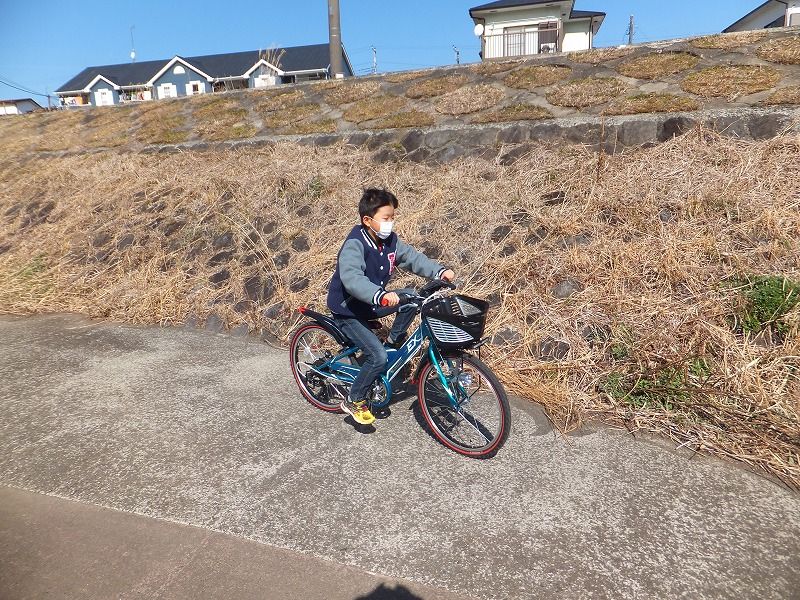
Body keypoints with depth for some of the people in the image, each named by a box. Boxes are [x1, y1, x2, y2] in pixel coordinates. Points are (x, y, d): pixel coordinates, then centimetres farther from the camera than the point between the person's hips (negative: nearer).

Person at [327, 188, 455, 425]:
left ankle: (394, 340, 10)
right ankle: (354, 401, 4)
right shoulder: (354, 245, -27)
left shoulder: (390, 240, -5)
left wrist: (439, 271, -18)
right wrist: (381, 295, -56)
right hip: (348, 310, -7)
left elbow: (413, 257, -2)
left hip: (372, 303, 7)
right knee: (378, 357, -19)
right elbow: (351, 279, -42)